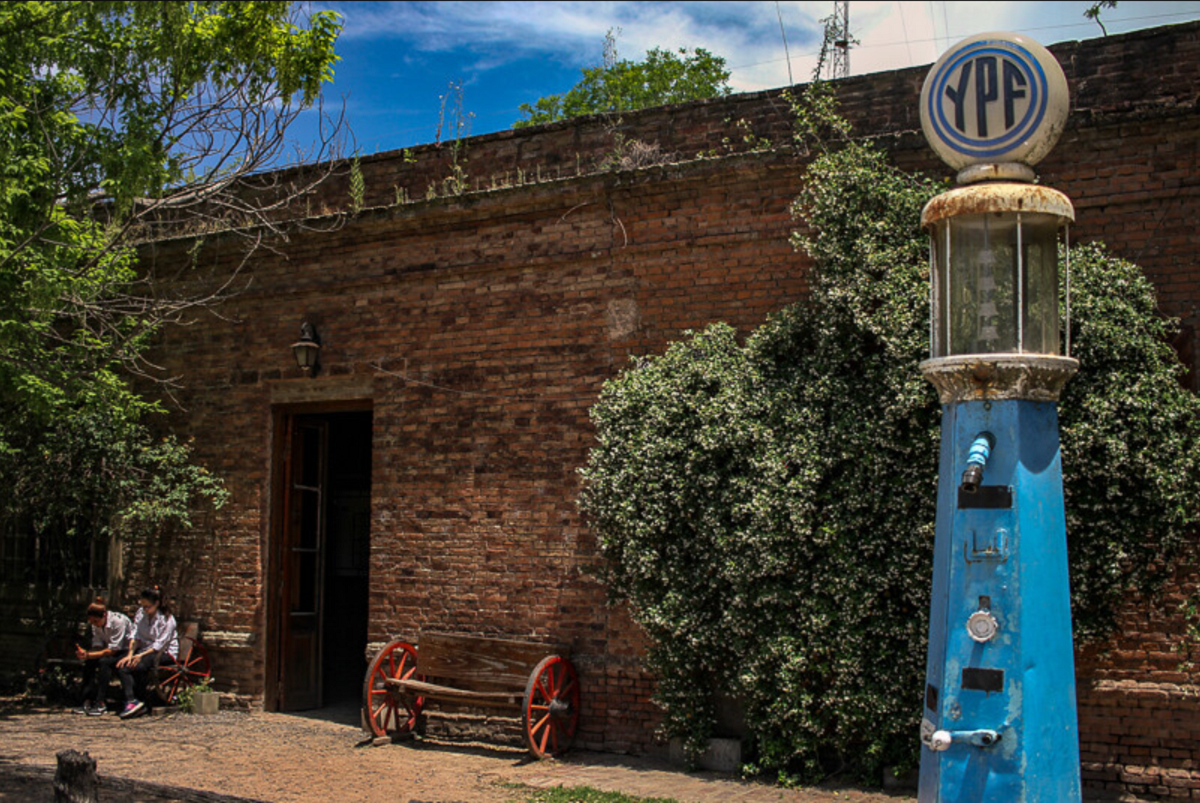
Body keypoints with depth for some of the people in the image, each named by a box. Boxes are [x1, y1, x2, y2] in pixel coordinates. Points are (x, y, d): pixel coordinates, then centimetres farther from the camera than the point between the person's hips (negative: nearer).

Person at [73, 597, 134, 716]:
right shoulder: (96, 625, -2)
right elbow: (97, 646, -1)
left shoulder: (118, 621, -25)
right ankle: (88, 701, -14)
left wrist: (89, 655, -31)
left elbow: (113, 649, -25)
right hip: (112, 652, 7)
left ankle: (101, 704, -28)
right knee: (89, 662, -17)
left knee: (104, 661, -31)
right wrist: (85, 654, -23)